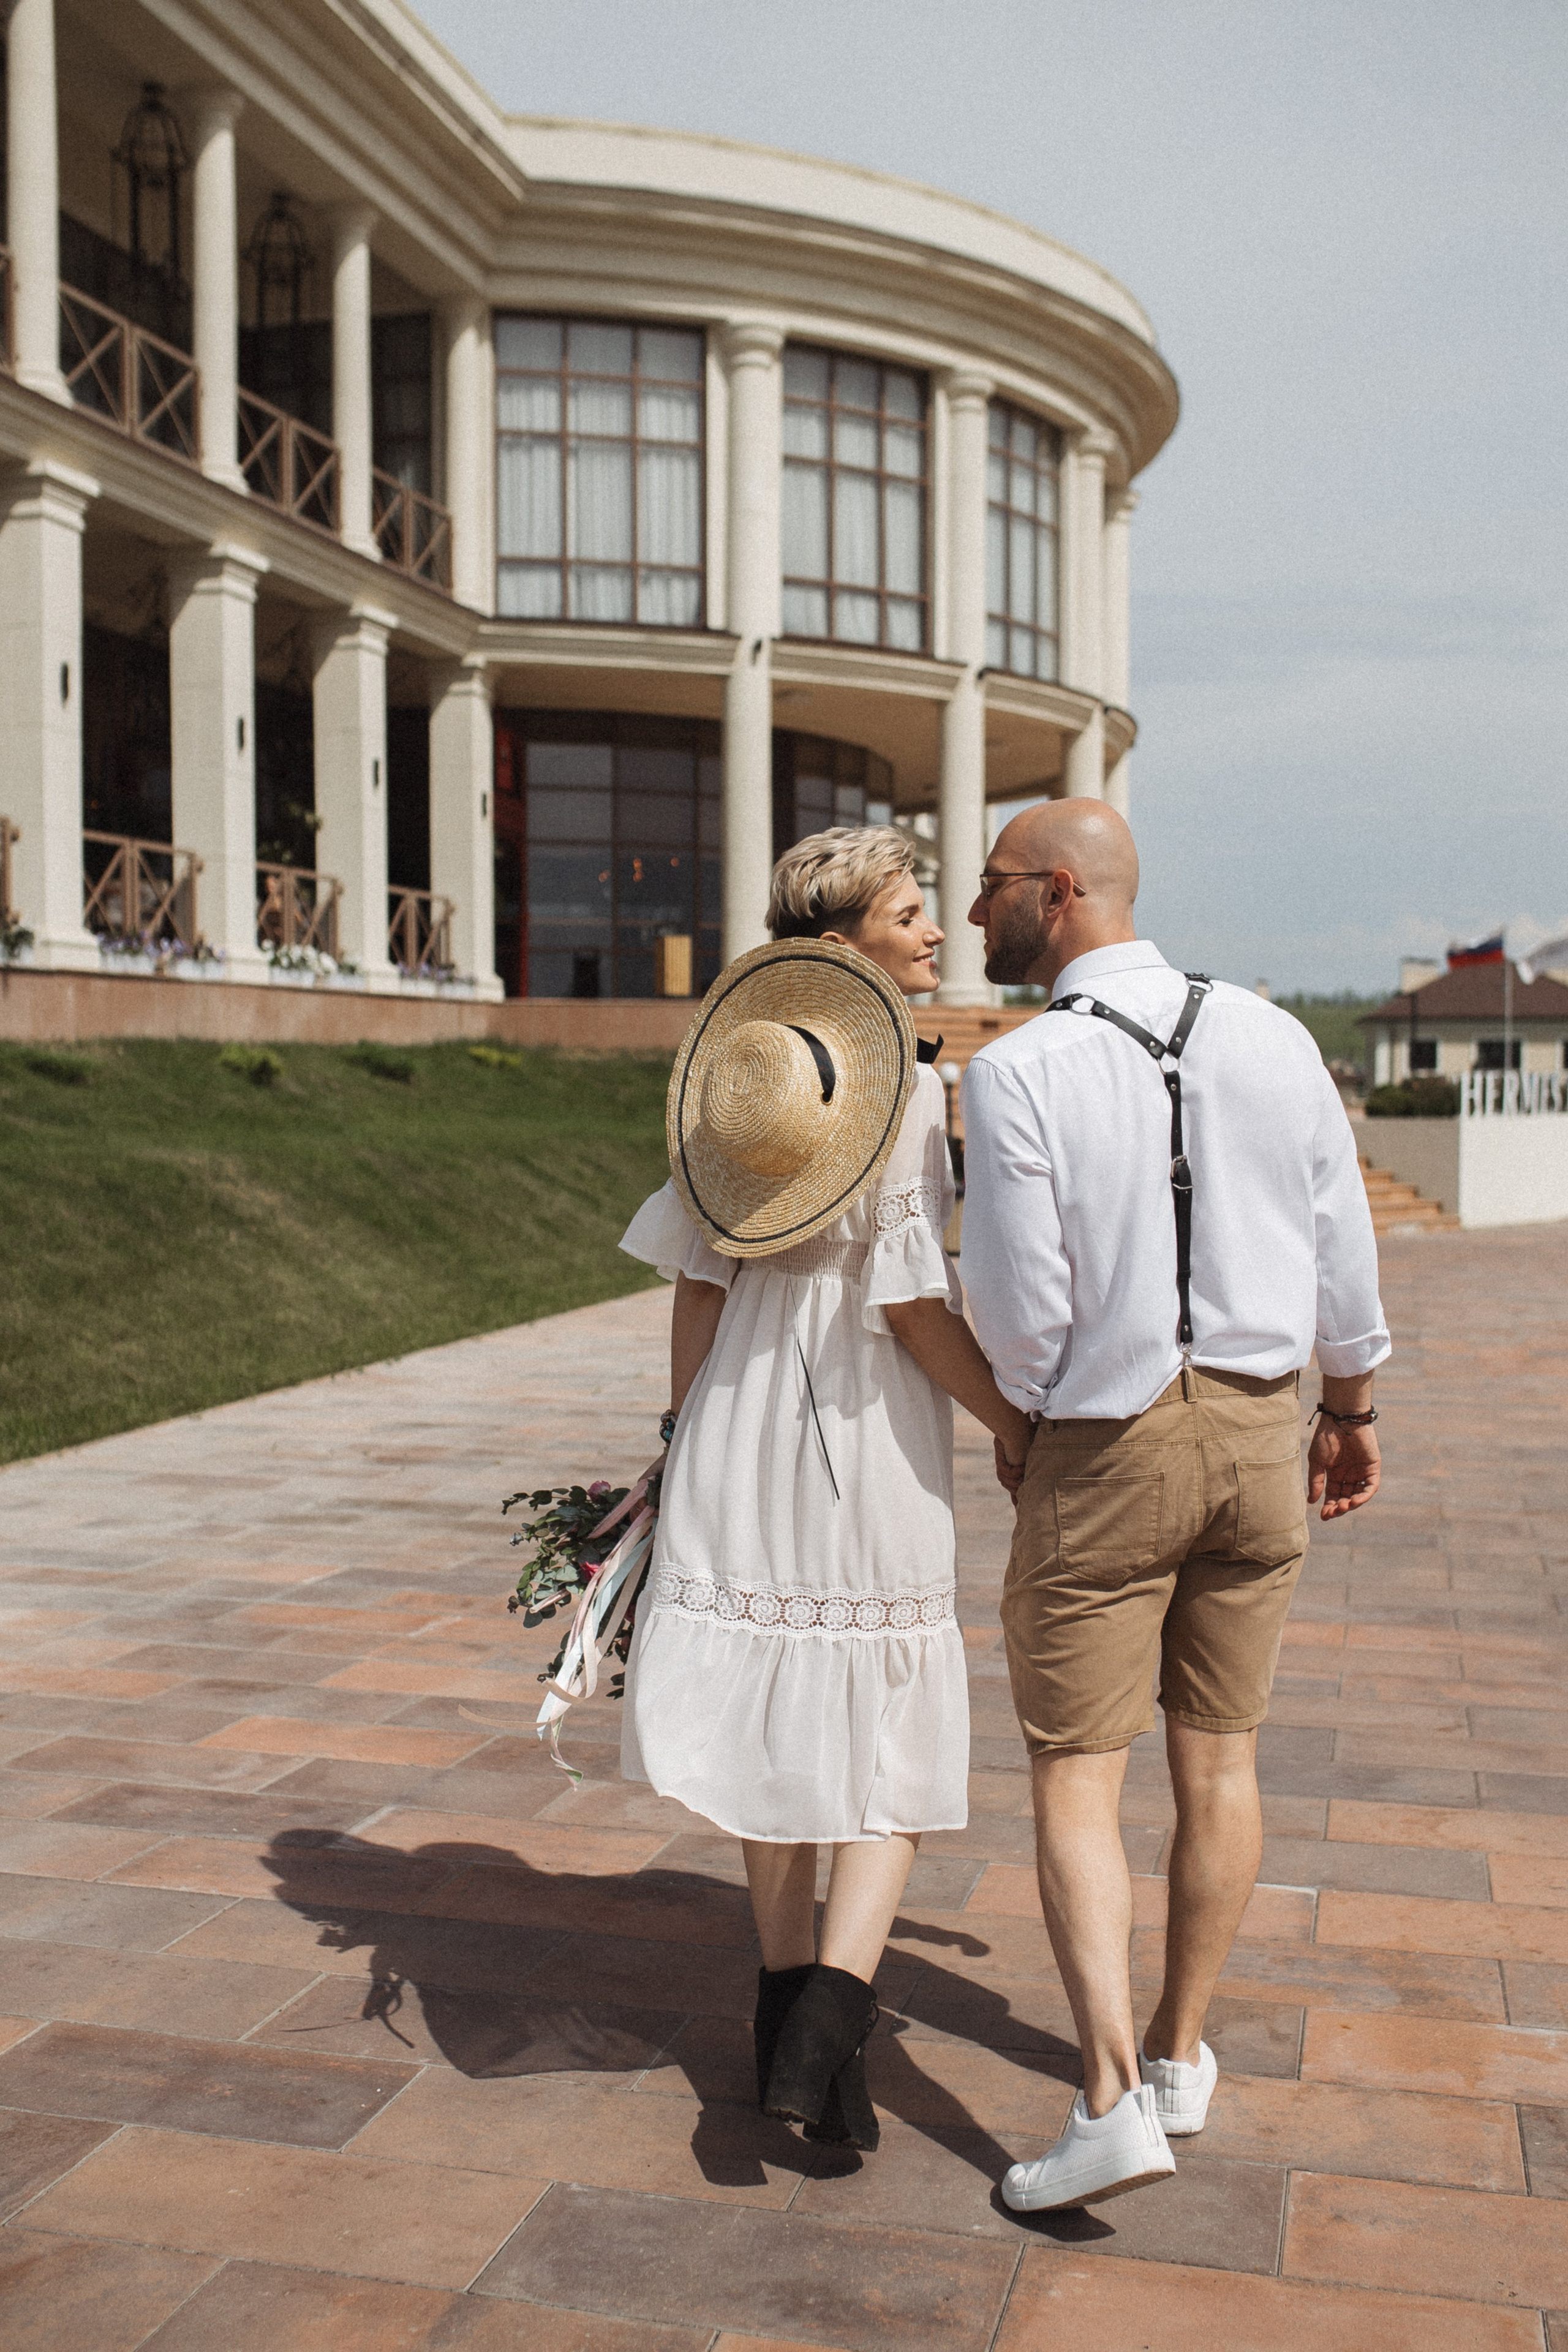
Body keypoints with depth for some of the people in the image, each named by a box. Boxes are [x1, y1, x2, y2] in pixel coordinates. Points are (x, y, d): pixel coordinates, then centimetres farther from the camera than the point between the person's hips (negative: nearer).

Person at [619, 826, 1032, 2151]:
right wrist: (1014, 1424, -4)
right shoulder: (912, 1090, -13)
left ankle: (790, 2013, 28)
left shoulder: (740, 1069, 5)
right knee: (897, 1753, 8)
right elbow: (915, 1303, -17)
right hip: (869, 1446, -6)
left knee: (780, 1728, 16)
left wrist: (686, 1438, 14)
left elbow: (699, 1284, 6)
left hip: (742, 1435, 6)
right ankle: (826, 2027, -4)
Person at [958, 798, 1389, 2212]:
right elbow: (1342, 1248, 4)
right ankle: (1181, 2049, 31)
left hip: (1106, 1451, -5)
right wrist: (1352, 1410, 18)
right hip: (1260, 1425, 5)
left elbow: (1021, 1307, -15)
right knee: (1220, 1758, 16)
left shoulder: (1018, 1073, -17)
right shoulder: (1269, 1035, -2)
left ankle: (1114, 2098, -1)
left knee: (1076, 1774, 6)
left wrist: (1026, 1426, 6)